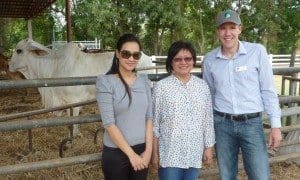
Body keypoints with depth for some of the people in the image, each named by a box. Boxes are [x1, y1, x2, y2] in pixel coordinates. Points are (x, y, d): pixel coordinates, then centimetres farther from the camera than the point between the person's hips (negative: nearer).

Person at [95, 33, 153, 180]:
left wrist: (148, 150, -5)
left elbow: (149, 117, 3)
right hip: (116, 153, -4)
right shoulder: (105, 82, -12)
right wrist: (131, 154, -14)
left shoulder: (144, 81, 3)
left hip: (142, 150, 4)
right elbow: (109, 123, -16)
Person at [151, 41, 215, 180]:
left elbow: (208, 120, 8)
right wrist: (154, 153, -4)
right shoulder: (161, 87, -8)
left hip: (194, 154, 4)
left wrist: (209, 147, 8)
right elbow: (154, 123, -5)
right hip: (169, 154, -3)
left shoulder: (202, 86, 3)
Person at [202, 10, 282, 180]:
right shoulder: (209, 59, 0)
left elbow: (268, 90, -3)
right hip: (222, 124, 2)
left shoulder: (257, 51, -7)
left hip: (252, 123, -2)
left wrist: (275, 125, -5)